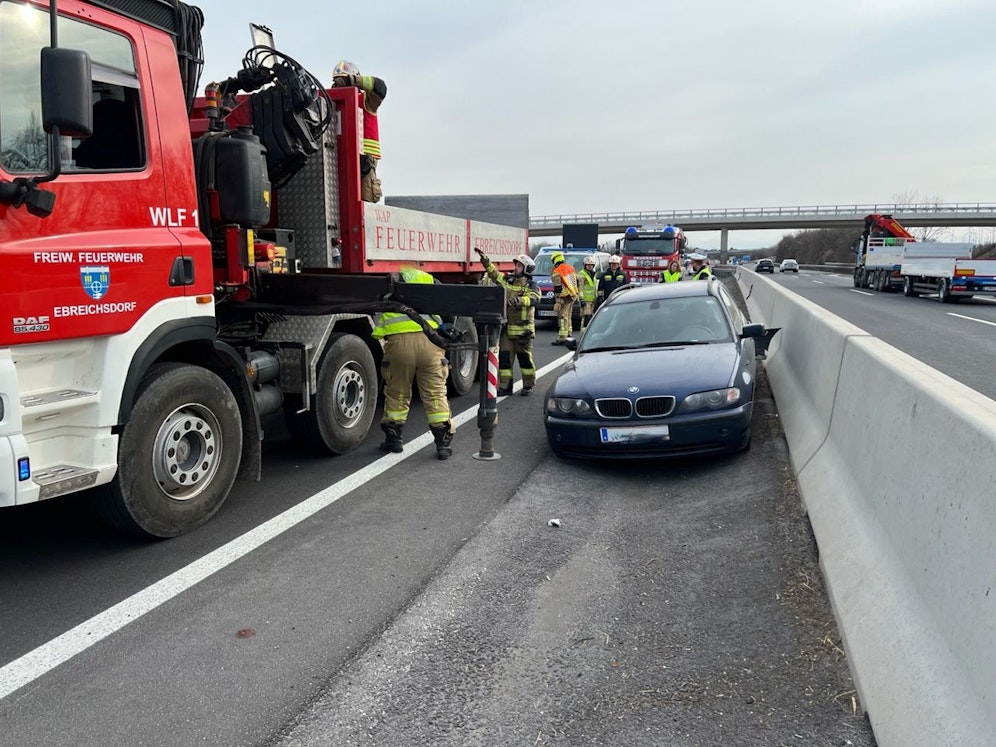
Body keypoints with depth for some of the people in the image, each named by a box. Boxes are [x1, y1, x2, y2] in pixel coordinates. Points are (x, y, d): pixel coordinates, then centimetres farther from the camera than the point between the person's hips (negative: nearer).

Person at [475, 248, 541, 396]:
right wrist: (485, 259, 5)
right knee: (504, 357, 4)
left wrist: (519, 300, -40)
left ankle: (528, 386, 17)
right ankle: (505, 386, 11)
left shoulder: (531, 286, -4)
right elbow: (494, 273, 16)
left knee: (525, 358, 4)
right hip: (507, 327, 5)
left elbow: (533, 298, -22)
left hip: (523, 328, -5)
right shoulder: (508, 280, 12)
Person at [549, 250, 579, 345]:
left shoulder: (556, 272, -13)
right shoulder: (570, 267, 11)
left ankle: (562, 338, -11)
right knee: (568, 316, 18)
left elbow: (558, 288, -17)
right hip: (573, 295, 8)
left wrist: (557, 302, -15)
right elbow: (577, 281, 18)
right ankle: (569, 335, 26)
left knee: (563, 317, -7)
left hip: (565, 297, -8)